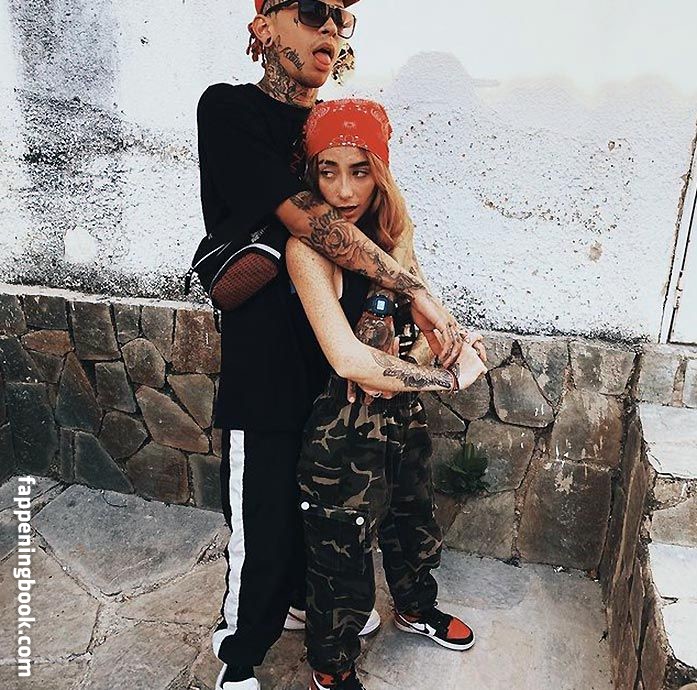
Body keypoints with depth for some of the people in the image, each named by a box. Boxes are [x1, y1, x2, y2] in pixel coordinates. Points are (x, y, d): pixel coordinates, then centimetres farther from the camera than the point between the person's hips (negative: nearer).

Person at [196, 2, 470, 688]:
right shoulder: (230, 109, -10)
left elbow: (390, 234, 12)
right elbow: (306, 218, -23)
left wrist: (444, 330, 0)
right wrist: (417, 291, -22)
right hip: (265, 370, -6)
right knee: (264, 532, 6)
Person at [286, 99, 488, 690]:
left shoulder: (392, 229, -3)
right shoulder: (308, 248, -24)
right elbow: (348, 359, -33)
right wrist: (449, 377, -22)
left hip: (404, 414, 7)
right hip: (344, 428, -7)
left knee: (415, 527, 29)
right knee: (344, 561, 13)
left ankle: (416, 608, 61)